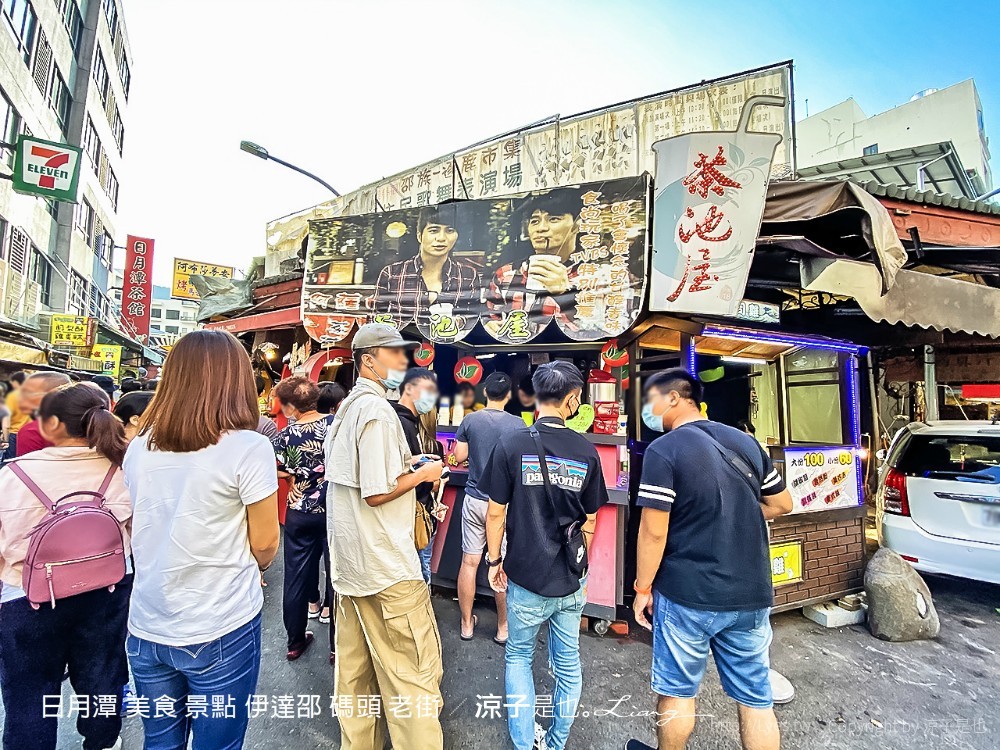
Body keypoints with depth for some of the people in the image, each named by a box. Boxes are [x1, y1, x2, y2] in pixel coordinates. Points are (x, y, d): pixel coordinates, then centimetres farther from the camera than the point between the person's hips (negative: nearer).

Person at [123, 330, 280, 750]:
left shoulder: (138, 447, -2)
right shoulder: (248, 448, -19)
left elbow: (141, 536, 11)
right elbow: (264, 546, -11)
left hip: (147, 629, 5)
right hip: (221, 631, -5)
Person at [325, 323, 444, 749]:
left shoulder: (345, 409, 12)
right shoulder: (376, 409, -19)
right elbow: (377, 492, -23)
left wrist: (404, 464, 12)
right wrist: (424, 474, -10)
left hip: (349, 562, 10)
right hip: (385, 565, -10)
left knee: (355, 668, 20)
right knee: (414, 674, 3)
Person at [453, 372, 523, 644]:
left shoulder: (470, 420, -4)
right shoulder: (517, 424, -11)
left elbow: (459, 457, 1)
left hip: (474, 500, 3)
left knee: (469, 562, 12)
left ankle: (467, 624, 26)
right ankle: (503, 629, 23)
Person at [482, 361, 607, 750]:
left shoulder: (511, 444, -14)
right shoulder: (587, 451, -7)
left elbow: (495, 512, -10)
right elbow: (590, 520, 3)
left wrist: (494, 560, 5)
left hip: (526, 577, -2)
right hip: (571, 580, 3)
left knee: (519, 656, 22)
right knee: (568, 663, 22)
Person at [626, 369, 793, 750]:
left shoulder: (663, 450, -16)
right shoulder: (746, 441, 3)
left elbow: (653, 531, -18)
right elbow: (782, 504, 14)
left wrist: (643, 587, -6)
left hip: (688, 596, -5)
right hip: (752, 594, 6)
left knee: (677, 692, 16)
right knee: (756, 698, 19)